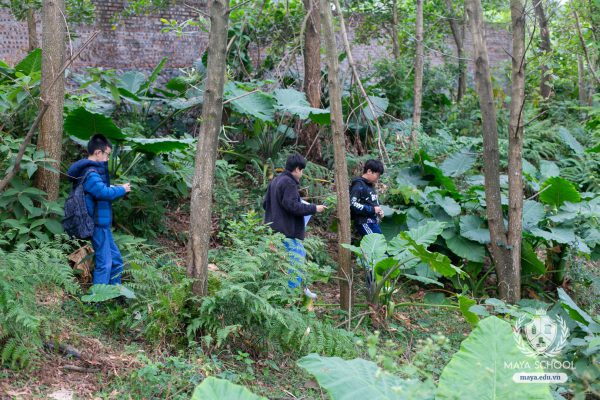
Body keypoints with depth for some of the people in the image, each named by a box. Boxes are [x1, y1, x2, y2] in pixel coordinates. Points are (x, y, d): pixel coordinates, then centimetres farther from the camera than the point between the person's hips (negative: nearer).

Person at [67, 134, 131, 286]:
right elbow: (104, 192, -29)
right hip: (98, 224, -11)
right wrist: (121, 189, -12)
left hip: (102, 223, 11)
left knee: (116, 260, 16)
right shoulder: (90, 173, -19)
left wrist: (114, 189, 6)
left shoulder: (93, 170, 13)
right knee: (104, 264, -8)